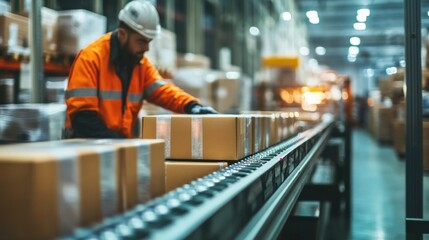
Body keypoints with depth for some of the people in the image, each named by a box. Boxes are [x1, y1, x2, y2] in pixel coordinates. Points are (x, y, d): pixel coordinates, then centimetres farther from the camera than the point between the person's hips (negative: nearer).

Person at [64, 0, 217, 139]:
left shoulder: (141, 63, 7)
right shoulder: (91, 57, -14)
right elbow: (81, 114, -17)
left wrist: (192, 106, -18)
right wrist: (113, 141, -22)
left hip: (120, 143, 5)